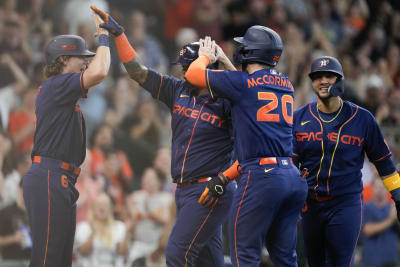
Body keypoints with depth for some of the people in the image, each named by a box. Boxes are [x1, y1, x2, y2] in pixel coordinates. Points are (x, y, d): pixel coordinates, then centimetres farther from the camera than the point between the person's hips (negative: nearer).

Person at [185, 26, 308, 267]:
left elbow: (193, 73, 8)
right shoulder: (286, 85, 16)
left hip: (261, 176, -7)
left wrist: (206, 56, 28)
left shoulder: (242, 83, -4)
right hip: (294, 178, 7)